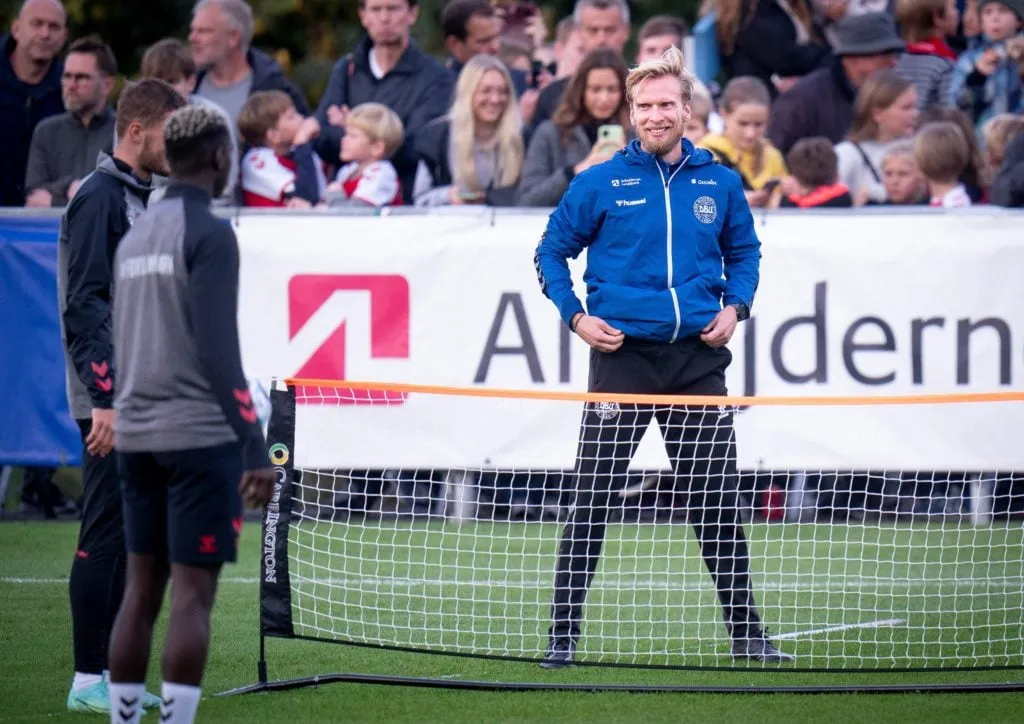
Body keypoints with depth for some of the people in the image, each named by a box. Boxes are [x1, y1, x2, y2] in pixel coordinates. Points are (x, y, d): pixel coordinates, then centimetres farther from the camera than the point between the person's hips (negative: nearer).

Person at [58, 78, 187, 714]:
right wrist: (106, 399, -23)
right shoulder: (100, 198, -13)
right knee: (105, 536, -6)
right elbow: (84, 307, -18)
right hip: (113, 403, -9)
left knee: (131, 539, 11)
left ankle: (112, 672, 16)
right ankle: (88, 679, -2)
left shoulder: (143, 198, 16)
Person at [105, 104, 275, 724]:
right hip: (198, 434, -7)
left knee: (142, 590, 10)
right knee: (193, 594, -7)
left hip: (136, 434, 7)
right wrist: (256, 450, -16)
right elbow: (218, 348, -16)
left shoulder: (135, 236, 14)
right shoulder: (208, 233, -9)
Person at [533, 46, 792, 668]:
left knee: (718, 500, 7)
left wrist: (735, 306, 3)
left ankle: (746, 632, 16)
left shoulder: (720, 184, 7)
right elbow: (552, 251, 8)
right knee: (592, 499, -2)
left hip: (698, 358, 2)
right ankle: (564, 633, 3)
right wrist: (577, 315, -4)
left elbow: (746, 250, 20)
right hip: (623, 354, -2)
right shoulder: (601, 184, 0)